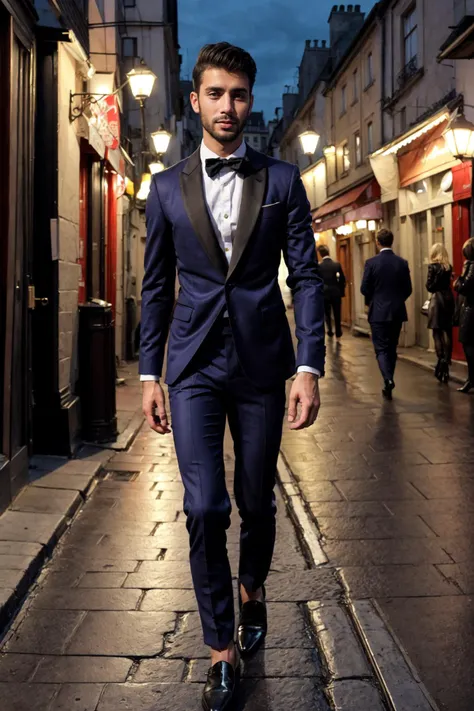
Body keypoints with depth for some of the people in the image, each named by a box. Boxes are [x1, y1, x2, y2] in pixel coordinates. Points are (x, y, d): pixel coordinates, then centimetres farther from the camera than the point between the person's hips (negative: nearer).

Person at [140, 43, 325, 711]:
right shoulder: (168, 187, 6)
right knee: (204, 508, -7)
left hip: (262, 362, 0)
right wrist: (150, 374, 5)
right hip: (195, 366, 0)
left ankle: (252, 589, 42)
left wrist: (309, 367, -10)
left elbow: (306, 276, 0)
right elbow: (156, 287, 9)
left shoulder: (283, 180, 3)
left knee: (256, 501, 12)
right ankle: (222, 650, 9)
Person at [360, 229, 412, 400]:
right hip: (397, 312, 3)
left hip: (378, 312, -3)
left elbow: (364, 289, -6)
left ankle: (388, 379, -20)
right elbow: (408, 289, 4)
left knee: (381, 348, 1)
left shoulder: (371, 262, -9)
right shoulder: (402, 263, 0)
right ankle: (388, 383, 20)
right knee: (392, 348, 14)